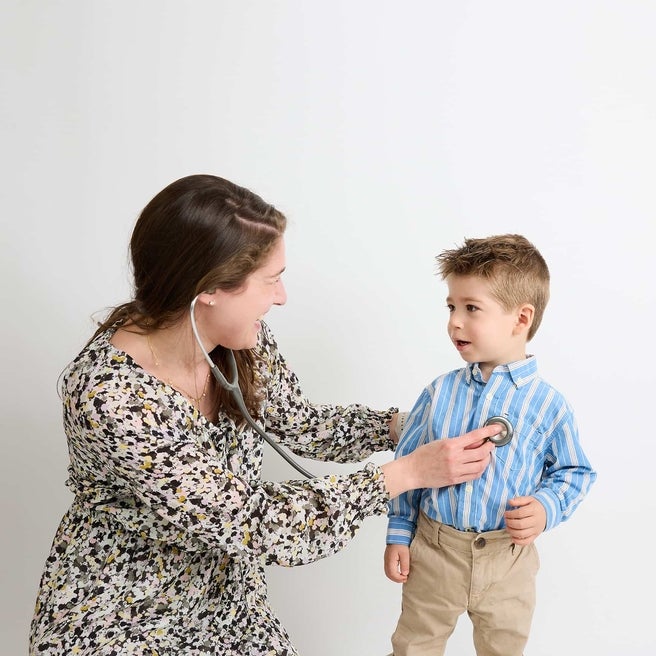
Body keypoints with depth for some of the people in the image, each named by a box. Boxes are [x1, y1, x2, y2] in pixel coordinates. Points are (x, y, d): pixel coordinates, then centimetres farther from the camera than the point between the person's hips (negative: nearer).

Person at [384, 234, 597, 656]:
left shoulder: (548, 405, -12)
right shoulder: (439, 393, -7)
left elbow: (575, 472, 1)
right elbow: (408, 465, 2)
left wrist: (546, 507, -18)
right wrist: (398, 535, 3)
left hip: (507, 561, -1)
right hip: (433, 548, 1)